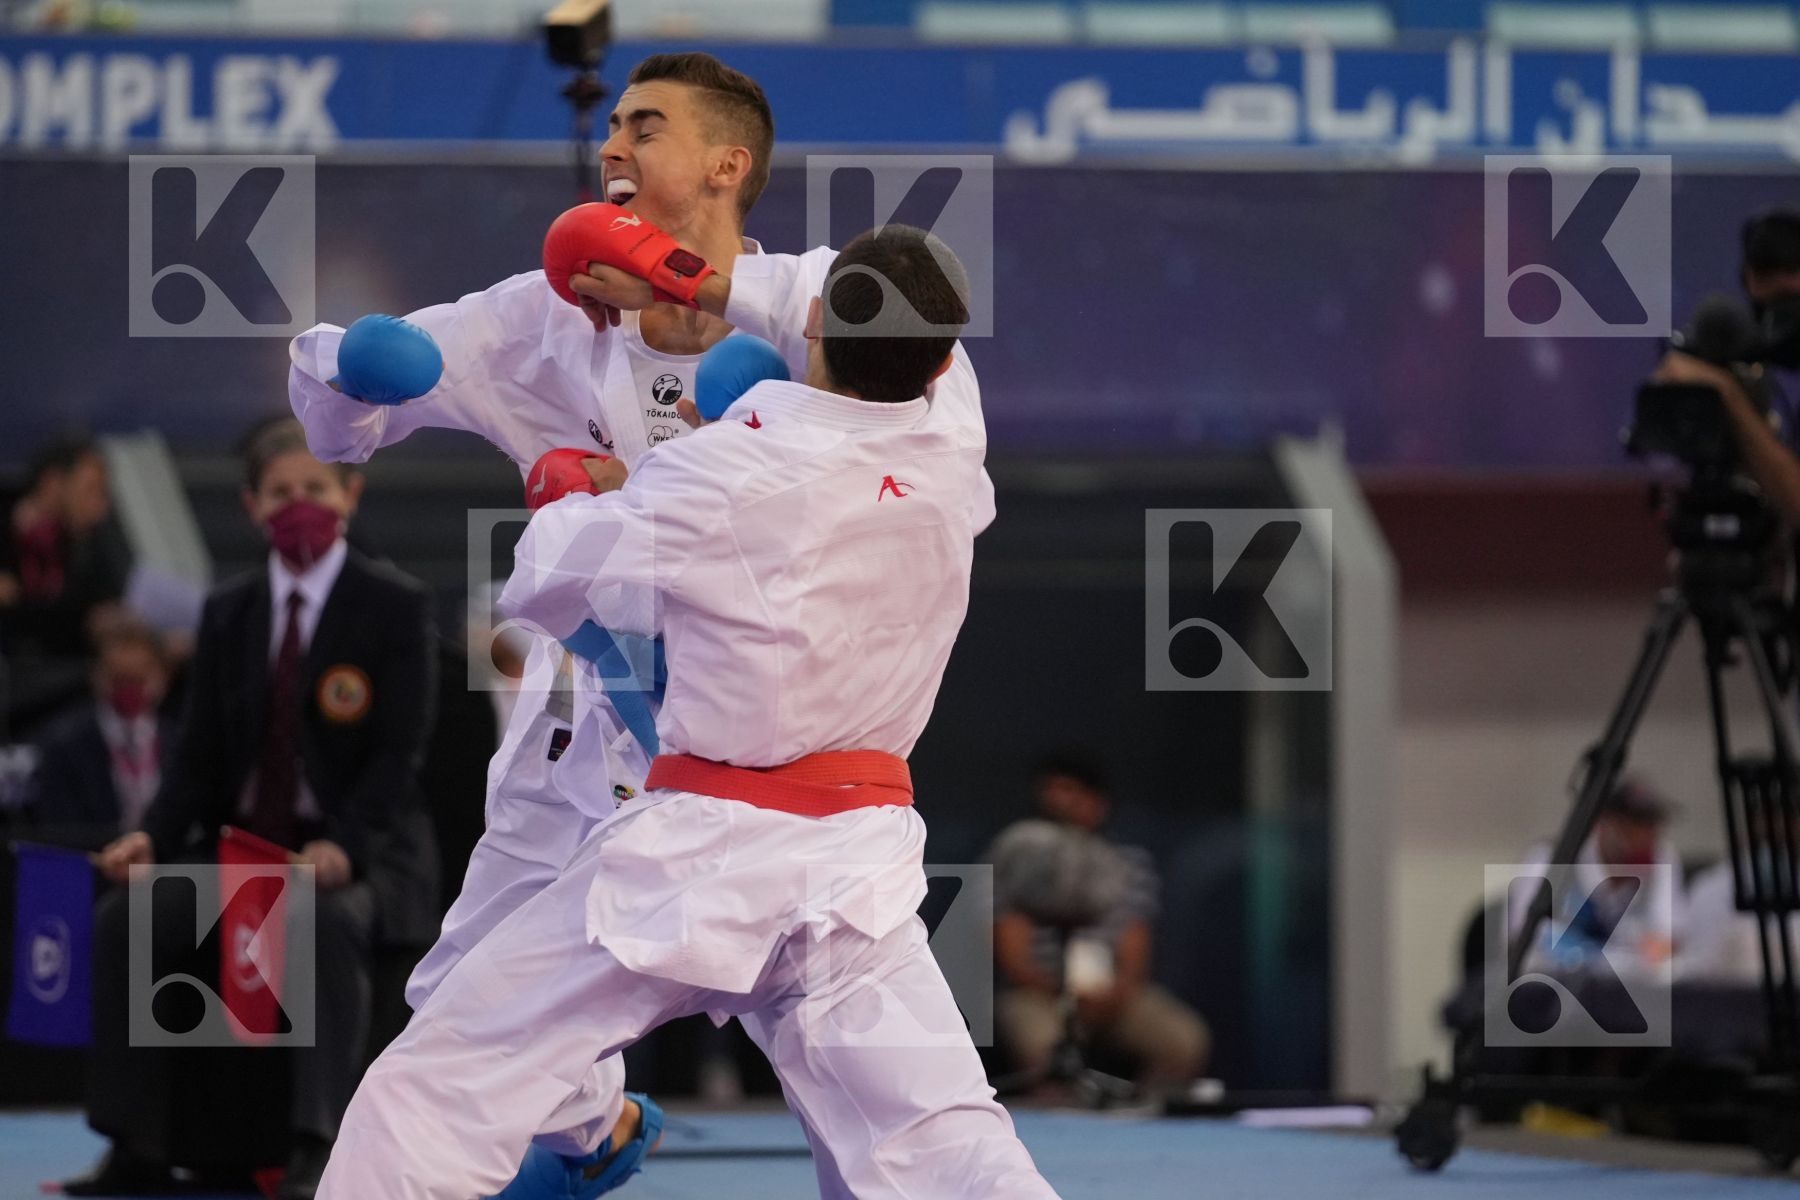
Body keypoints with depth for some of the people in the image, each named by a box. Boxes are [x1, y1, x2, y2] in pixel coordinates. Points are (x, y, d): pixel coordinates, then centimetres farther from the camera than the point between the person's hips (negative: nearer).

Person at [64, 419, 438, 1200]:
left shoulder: (395, 607, -2)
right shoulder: (227, 613, 12)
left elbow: (400, 752, -10)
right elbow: (200, 752, 9)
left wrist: (342, 847, -27)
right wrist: (154, 834, -11)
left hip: (359, 852, -5)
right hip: (239, 844, 5)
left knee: (328, 922, -39)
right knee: (125, 919, -20)